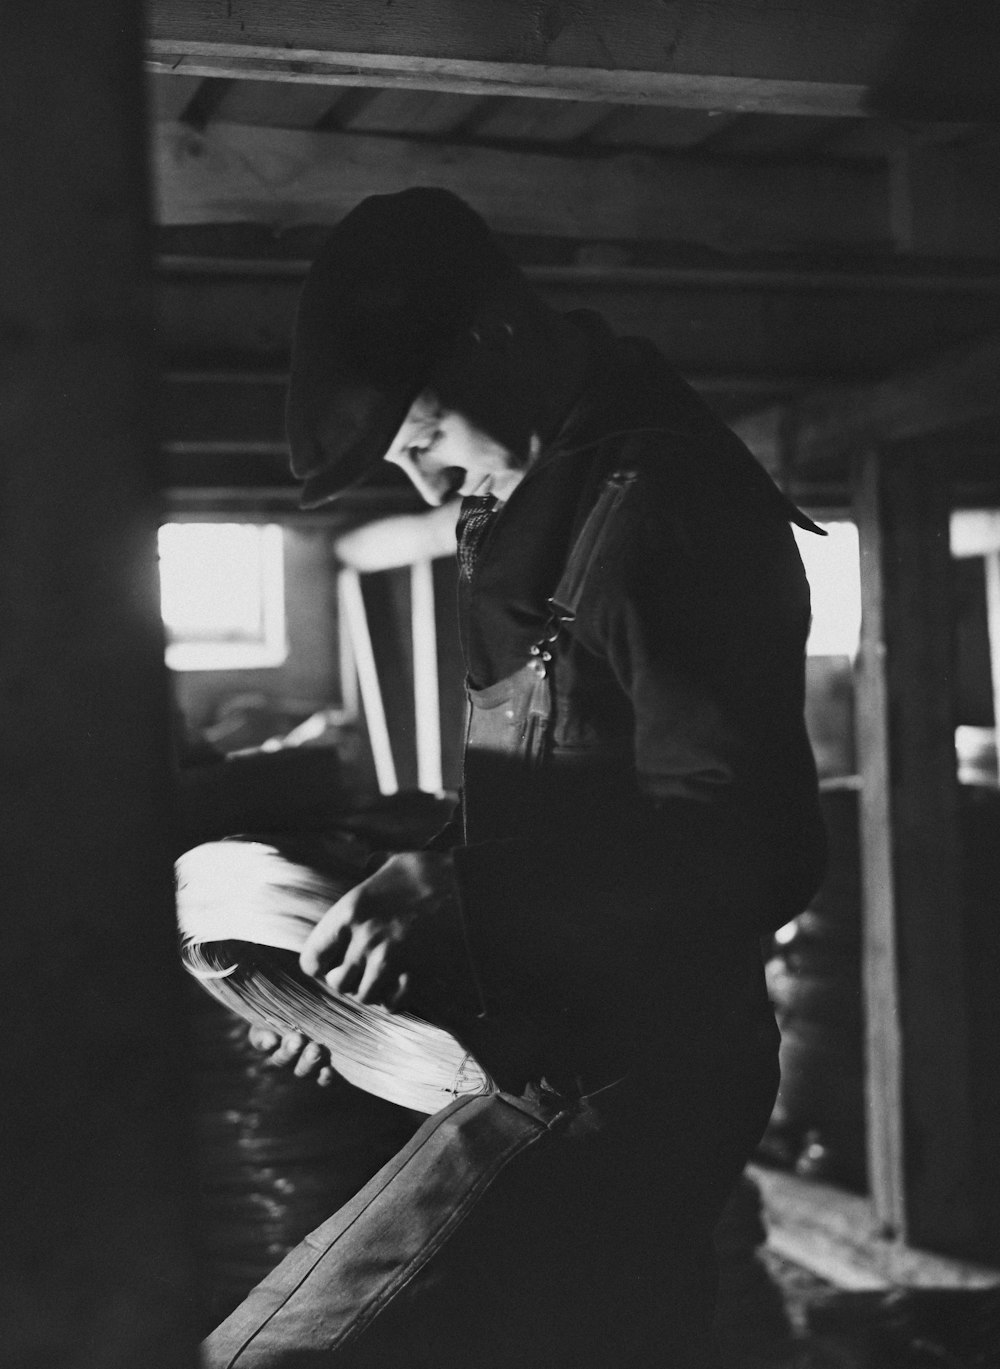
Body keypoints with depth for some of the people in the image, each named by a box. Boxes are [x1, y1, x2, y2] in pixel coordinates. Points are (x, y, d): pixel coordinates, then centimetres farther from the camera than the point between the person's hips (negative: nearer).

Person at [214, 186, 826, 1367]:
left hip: (634, 1084, -10)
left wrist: (447, 900, -23)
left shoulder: (663, 506, -17)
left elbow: (743, 848, -22)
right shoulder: (545, 512, 13)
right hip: (552, 1064, 10)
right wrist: (391, 930, 6)